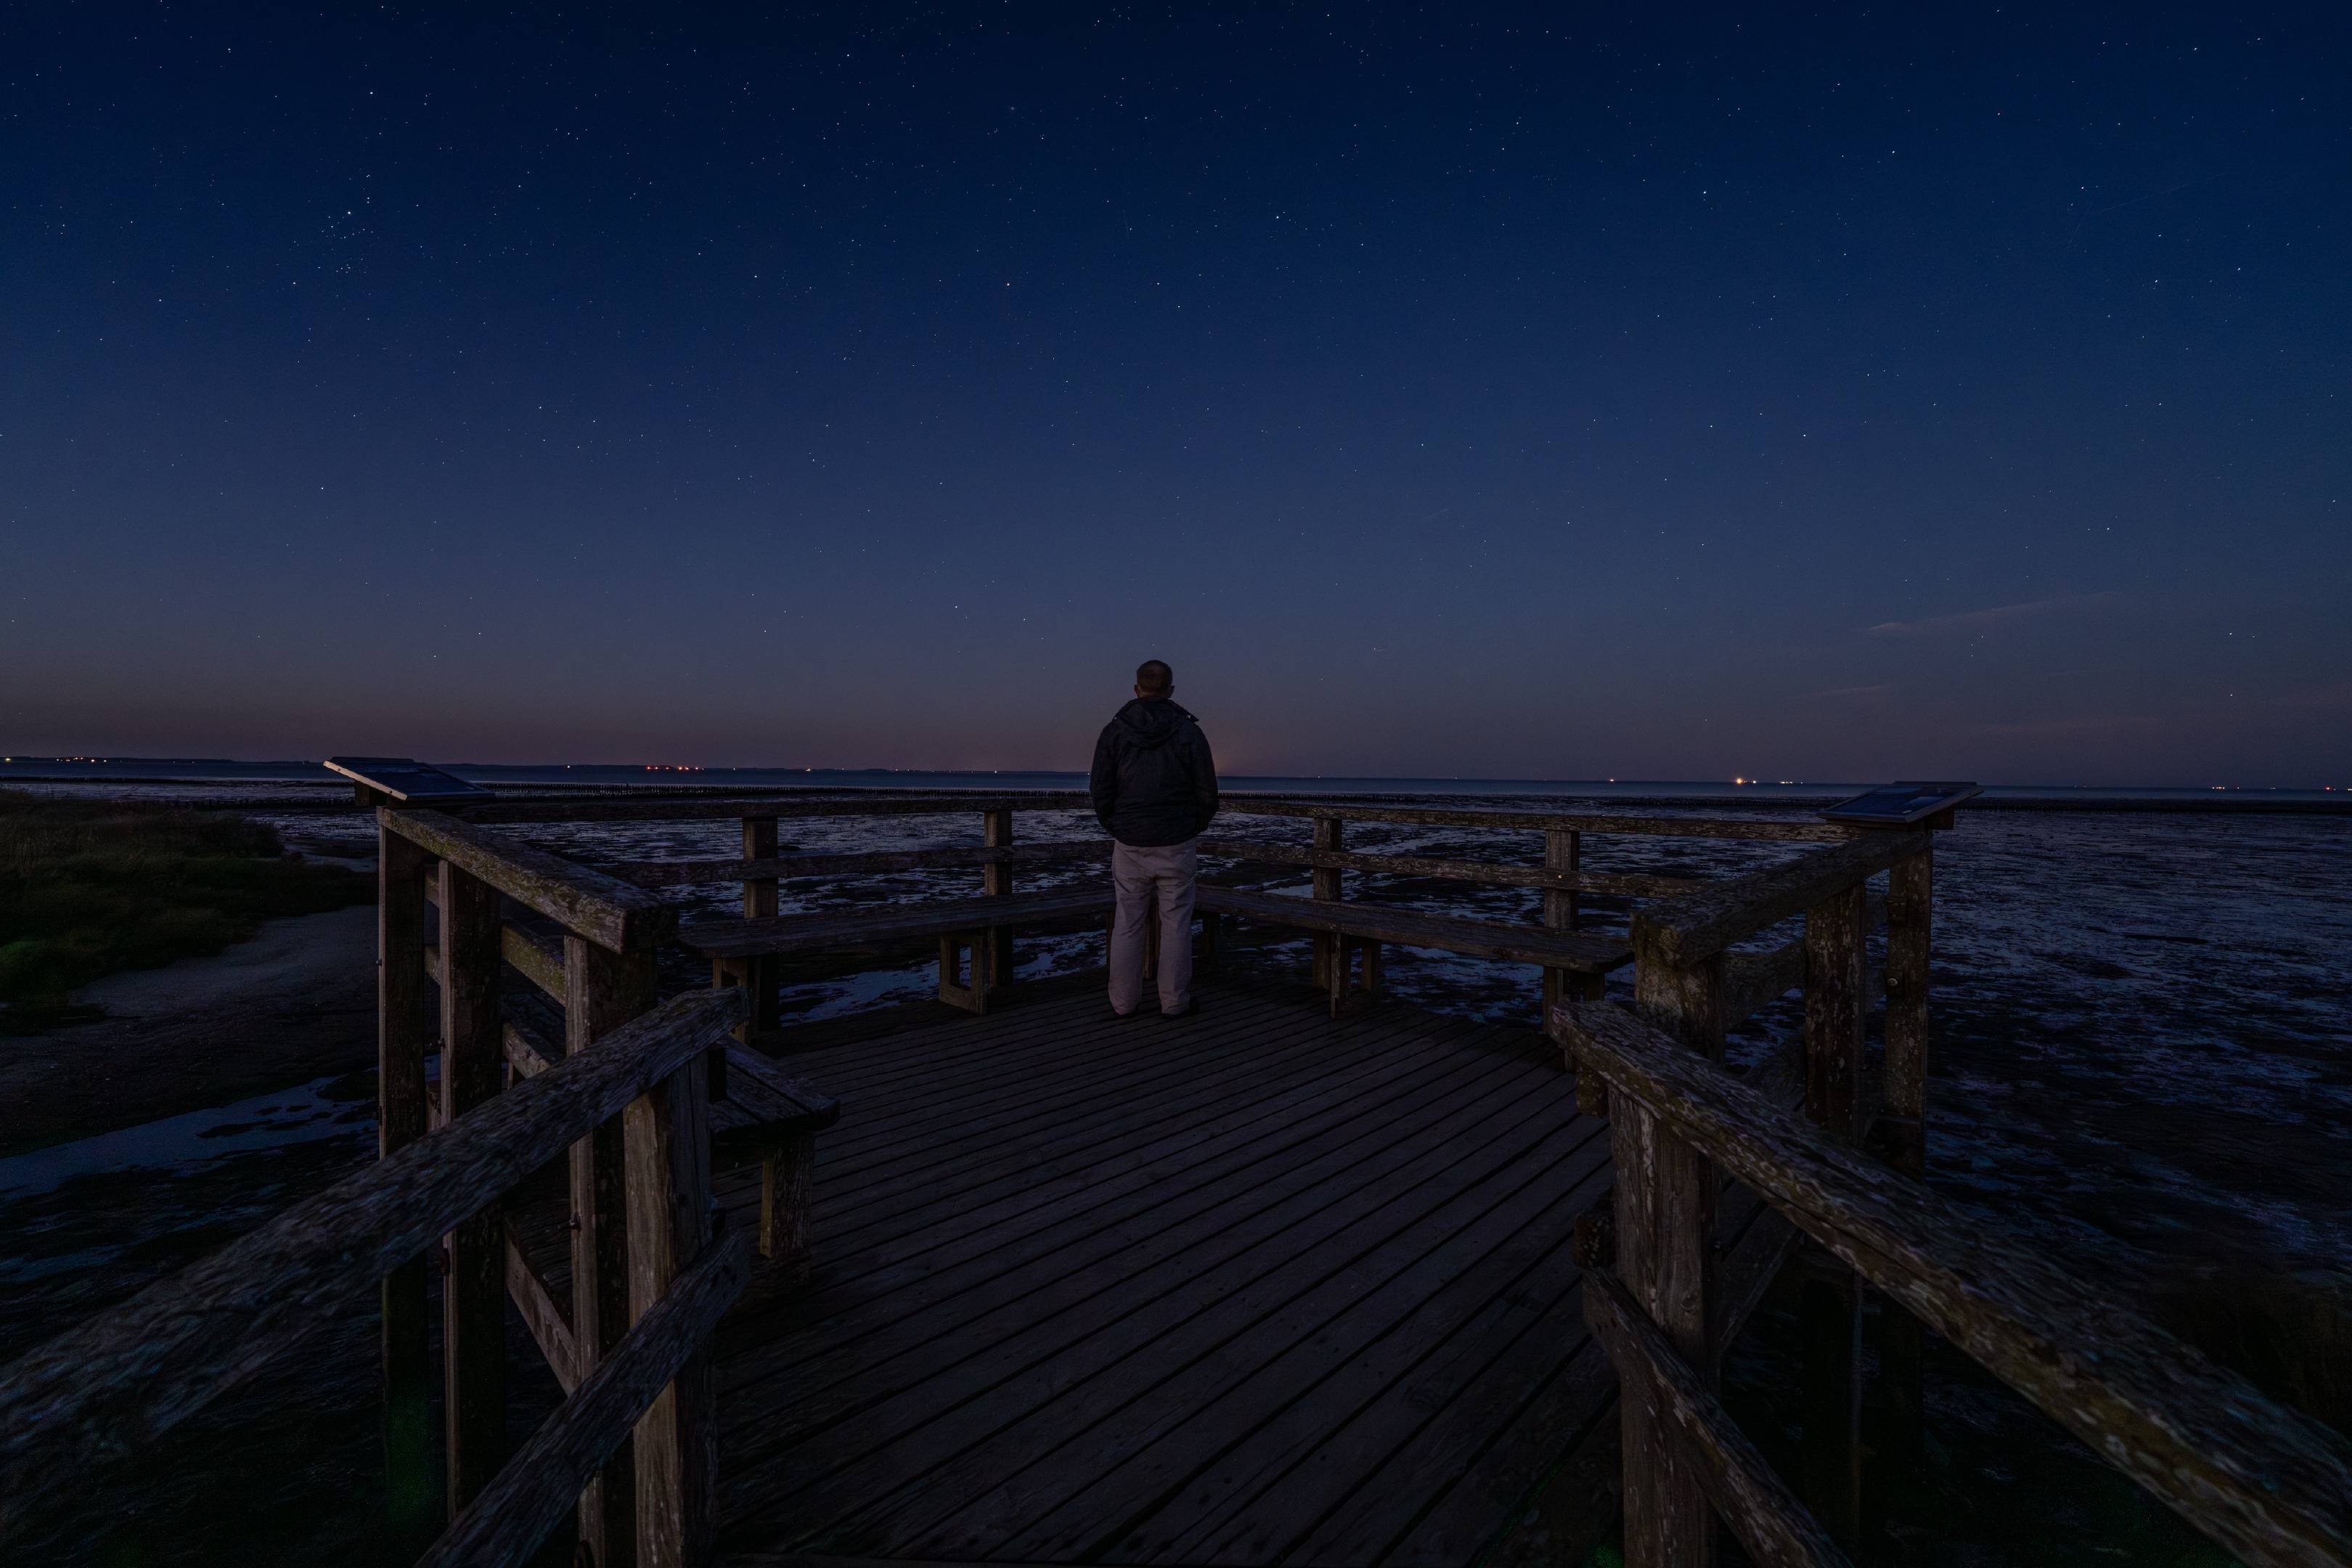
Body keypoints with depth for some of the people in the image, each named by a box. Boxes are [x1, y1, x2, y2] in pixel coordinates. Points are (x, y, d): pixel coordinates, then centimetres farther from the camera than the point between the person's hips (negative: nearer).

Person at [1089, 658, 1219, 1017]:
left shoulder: (1114, 731, -3)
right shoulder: (1190, 732, -5)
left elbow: (1100, 791, -1)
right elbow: (1207, 794, -3)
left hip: (1129, 847, 1)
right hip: (1177, 846, -1)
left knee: (1128, 925, 11)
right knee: (1175, 924, 9)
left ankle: (1124, 1001, 18)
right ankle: (1174, 1001, 15)